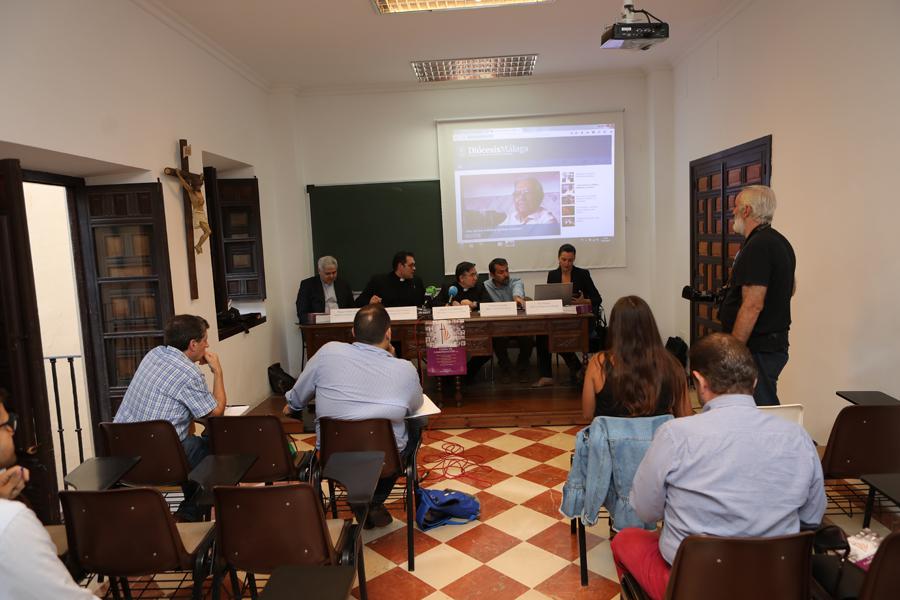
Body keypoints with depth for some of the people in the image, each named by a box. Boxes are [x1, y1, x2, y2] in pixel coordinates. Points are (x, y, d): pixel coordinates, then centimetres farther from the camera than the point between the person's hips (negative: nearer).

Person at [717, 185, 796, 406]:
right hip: (775, 344, 10)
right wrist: (735, 287, 24)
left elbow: (753, 305, -25)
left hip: (757, 348, -10)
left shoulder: (757, 246, -18)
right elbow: (787, 290, 26)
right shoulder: (780, 242, 14)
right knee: (768, 410, 17)